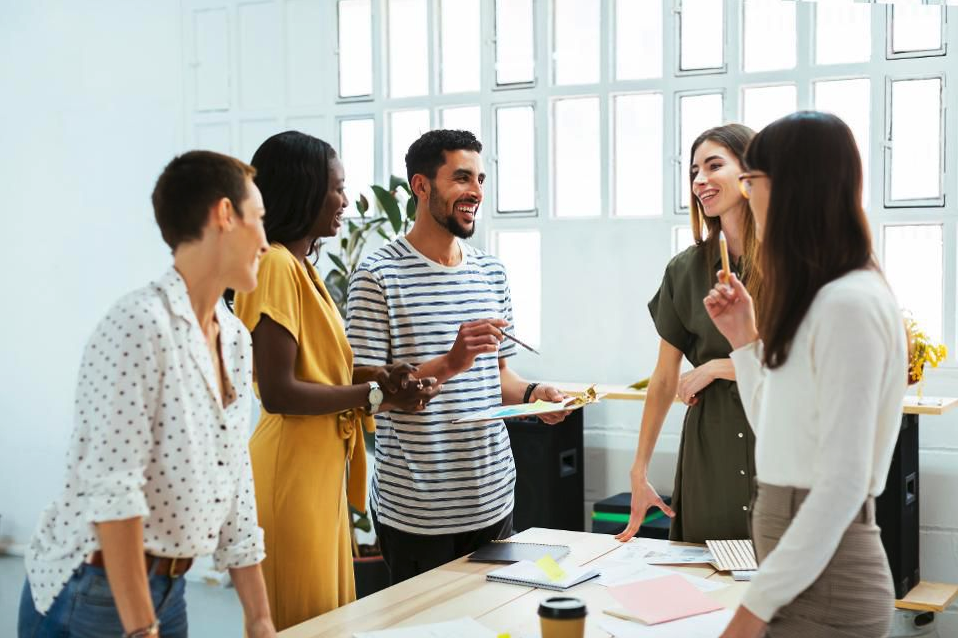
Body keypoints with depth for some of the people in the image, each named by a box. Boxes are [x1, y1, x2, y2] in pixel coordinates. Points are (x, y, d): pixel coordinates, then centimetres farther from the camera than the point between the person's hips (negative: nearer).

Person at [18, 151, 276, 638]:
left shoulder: (236, 340, 6)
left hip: (167, 590, 8)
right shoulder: (139, 325, -19)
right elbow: (110, 490, -24)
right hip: (89, 593, -8)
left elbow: (234, 486, 9)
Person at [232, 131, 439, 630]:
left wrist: (381, 377, 1)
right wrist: (375, 394, -14)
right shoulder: (276, 266, -16)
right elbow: (278, 392, -21)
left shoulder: (302, 266, 13)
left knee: (331, 614, 16)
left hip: (323, 468, 10)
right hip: (292, 471, -10)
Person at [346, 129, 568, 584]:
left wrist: (531, 393, -4)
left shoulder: (491, 272, 10)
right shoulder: (379, 275, -10)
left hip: (492, 499, 6)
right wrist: (449, 363, -26)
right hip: (414, 509, -6)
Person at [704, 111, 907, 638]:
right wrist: (746, 339, 10)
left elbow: (843, 484, -22)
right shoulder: (818, 302, 12)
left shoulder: (849, 305, -18)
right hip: (802, 567, 9)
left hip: (822, 581, -9)